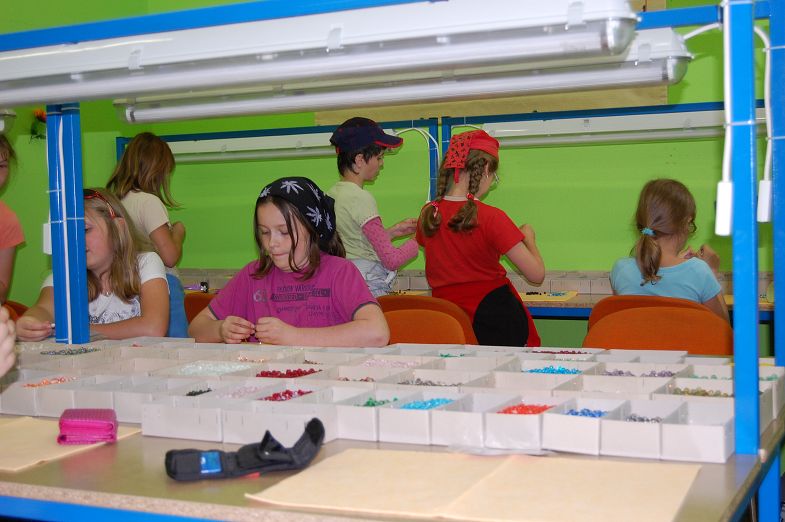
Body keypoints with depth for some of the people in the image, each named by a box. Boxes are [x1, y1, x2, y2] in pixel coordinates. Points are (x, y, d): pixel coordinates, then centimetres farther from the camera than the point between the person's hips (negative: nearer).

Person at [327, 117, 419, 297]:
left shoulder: (330, 195, 8)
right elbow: (392, 259, -16)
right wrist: (420, 240, 0)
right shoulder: (361, 198, -16)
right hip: (370, 289, -9)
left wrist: (391, 232, 16)